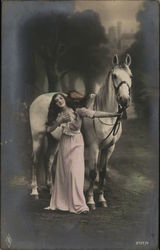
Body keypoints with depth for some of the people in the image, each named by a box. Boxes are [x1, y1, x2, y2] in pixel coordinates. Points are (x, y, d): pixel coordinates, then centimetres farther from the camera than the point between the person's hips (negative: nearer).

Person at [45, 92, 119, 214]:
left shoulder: (78, 111, -8)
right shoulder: (59, 116, 6)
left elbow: (95, 114, -18)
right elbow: (49, 129, 2)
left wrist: (114, 114, -28)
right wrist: (59, 121, -12)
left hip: (77, 143, -4)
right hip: (64, 144, 4)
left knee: (75, 172, -11)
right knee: (62, 172, 5)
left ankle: (78, 205, -6)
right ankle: (61, 203, 15)